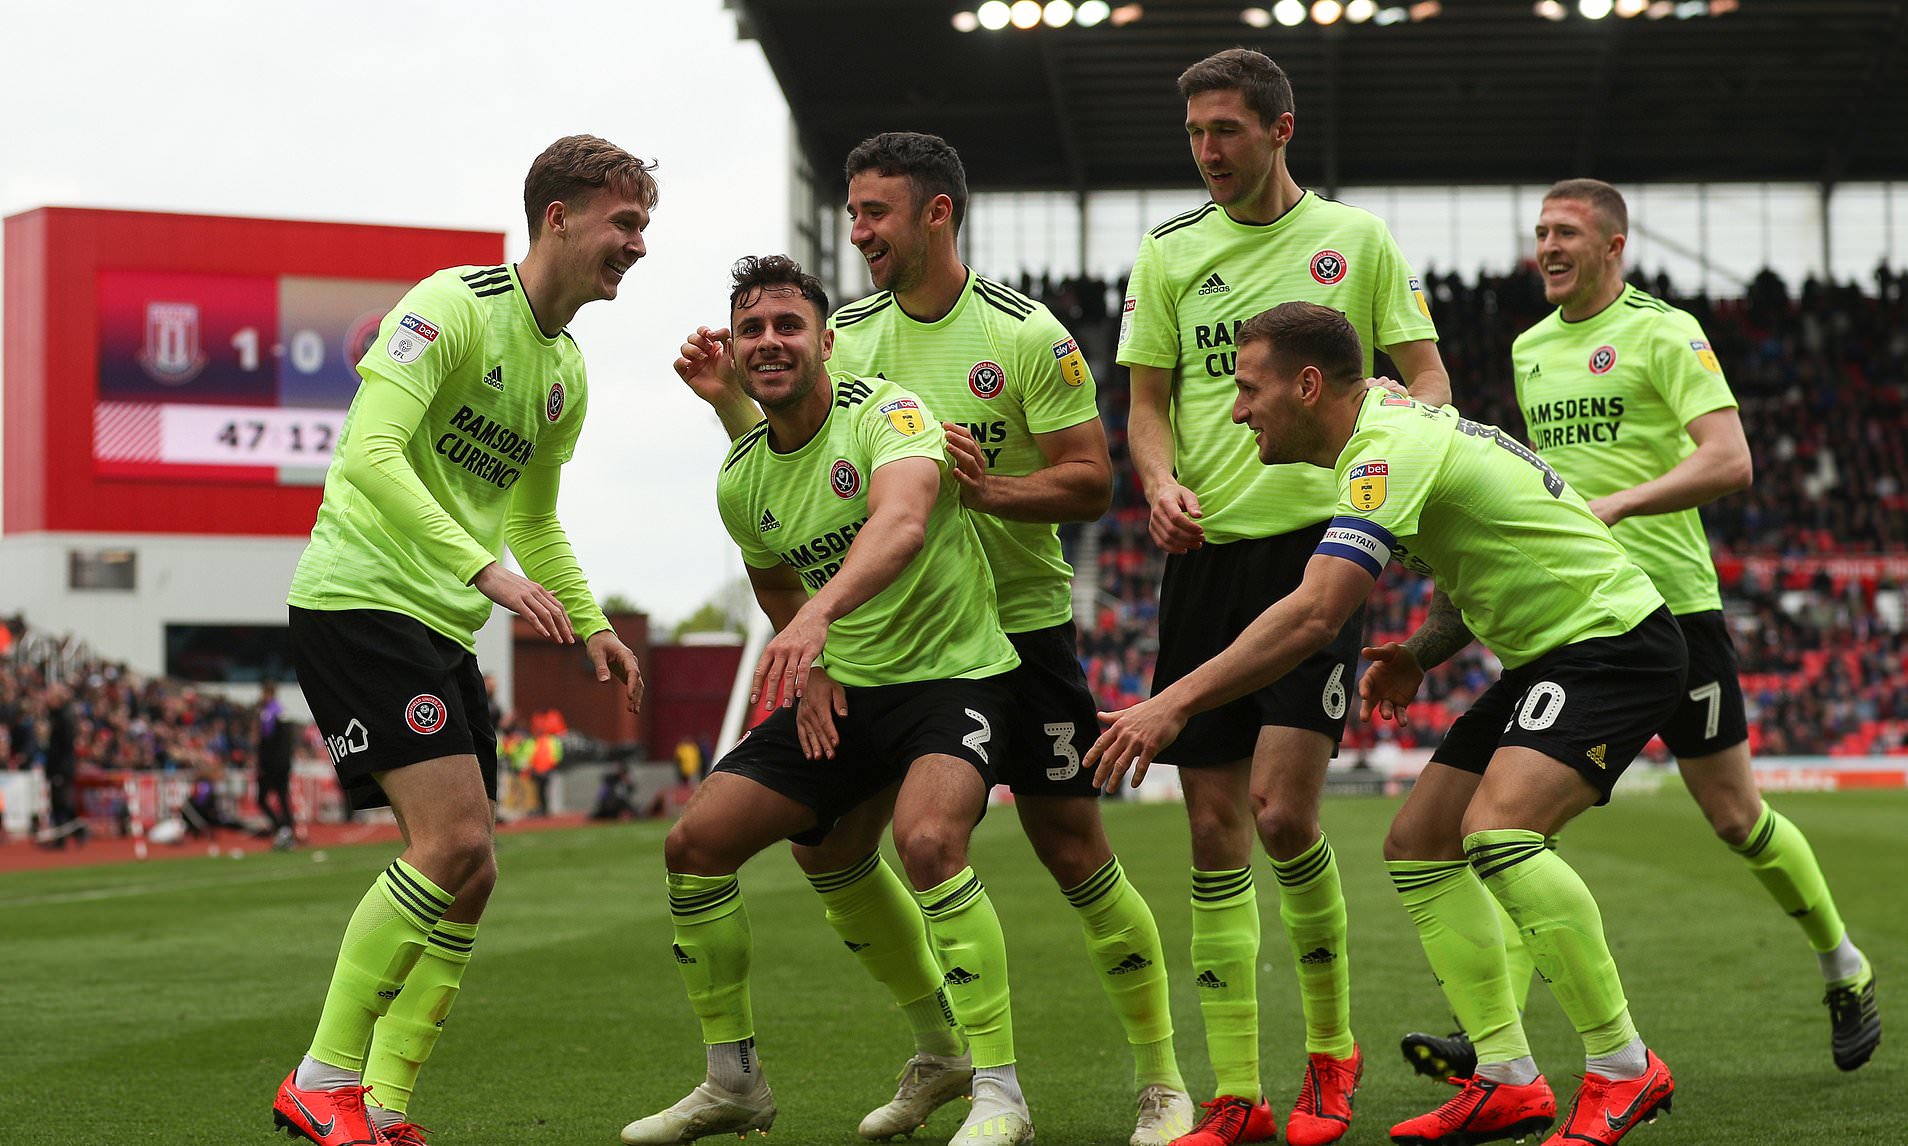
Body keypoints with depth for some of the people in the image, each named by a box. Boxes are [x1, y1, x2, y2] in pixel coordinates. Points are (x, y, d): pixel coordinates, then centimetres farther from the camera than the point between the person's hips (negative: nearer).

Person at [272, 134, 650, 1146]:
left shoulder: (567, 373, 15)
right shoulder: (454, 305, -12)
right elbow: (372, 454, -24)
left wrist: (590, 625, 14)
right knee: (453, 838, -18)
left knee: (468, 874, 3)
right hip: (359, 598, -9)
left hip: (443, 628, 9)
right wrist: (487, 570, -30)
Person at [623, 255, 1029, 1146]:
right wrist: (806, 674, 4)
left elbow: (901, 521, -39)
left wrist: (821, 614, -55)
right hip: (840, 689, 7)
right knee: (694, 843, -1)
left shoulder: (886, 413, -17)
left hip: (954, 674, -7)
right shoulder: (740, 481, 4)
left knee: (927, 839, -34)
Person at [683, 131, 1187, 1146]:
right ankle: (941, 1051, 21)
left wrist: (988, 490, -26)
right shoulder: (846, 334, 4)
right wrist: (729, 403, -6)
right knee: (829, 849, 2)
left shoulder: (1027, 335, -10)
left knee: (1074, 855, -5)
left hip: (1018, 625, -5)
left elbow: (1090, 484, -11)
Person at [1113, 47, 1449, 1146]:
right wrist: (1162, 483, -9)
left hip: (1317, 540, -3)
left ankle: (1332, 1048, 8)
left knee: (1282, 806, -15)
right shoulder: (1169, 252, 12)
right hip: (1206, 553, 3)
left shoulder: (1357, 238, 5)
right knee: (1215, 827, 0)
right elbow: (1149, 400, 12)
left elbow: (1426, 376, 7)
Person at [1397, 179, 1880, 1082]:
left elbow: (1729, 462, -18)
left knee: (1735, 816, 4)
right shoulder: (1529, 348, 13)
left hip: (1670, 604, -5)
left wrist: (1616, 504, -27)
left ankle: (1844, 969, 29)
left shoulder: (1663, 332, -7)